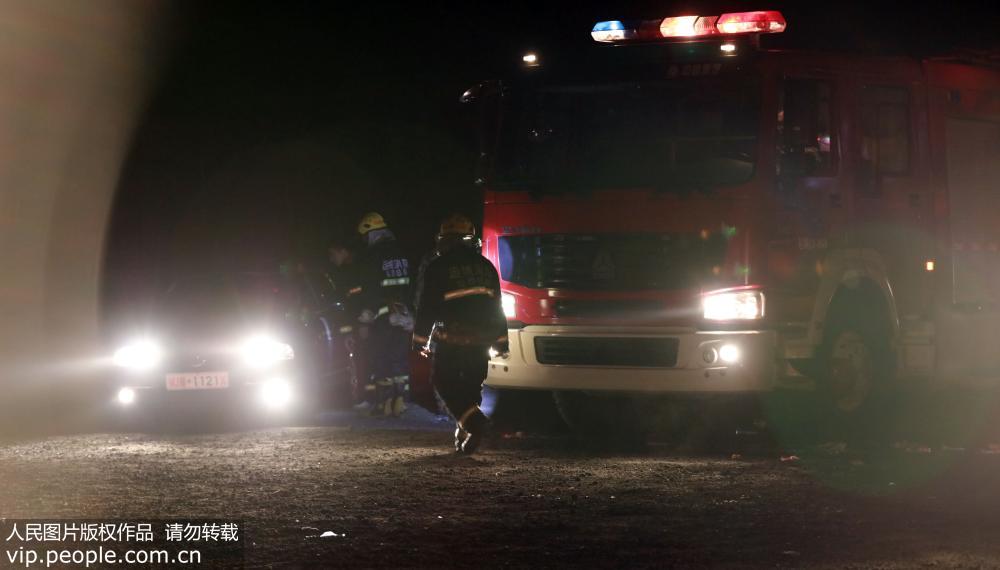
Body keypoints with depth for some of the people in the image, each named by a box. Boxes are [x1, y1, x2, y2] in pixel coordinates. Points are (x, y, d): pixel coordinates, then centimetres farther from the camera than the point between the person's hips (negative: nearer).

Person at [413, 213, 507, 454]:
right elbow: (497, 306, 16)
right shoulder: (484, 266, 13)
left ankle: (473, 420, -18)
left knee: (444, 382, 3)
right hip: (481, 339, 5)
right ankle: (465, 434, 10)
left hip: (450, 339, -5)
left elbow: (426, 306, -4)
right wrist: (501, 341, 21)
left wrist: (420, 339, 2)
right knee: (471, 385, 14)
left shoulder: (437, 267, -3)